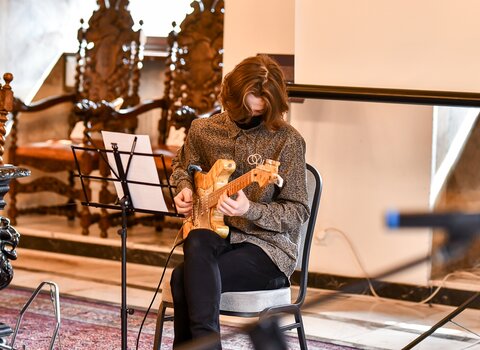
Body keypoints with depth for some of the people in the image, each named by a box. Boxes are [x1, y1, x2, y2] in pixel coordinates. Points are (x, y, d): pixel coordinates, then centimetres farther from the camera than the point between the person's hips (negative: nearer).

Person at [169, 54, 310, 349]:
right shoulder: (204, 130, 5)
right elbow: (182, 166, 27)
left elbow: (298, 211, -7)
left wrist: (250, 210, -24)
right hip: (219, 233, 4)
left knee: (185, 278, -29)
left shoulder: (288, 141, -9)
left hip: (269, 247, -4)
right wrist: (185, 189, 3)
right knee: (197, 244, -34)